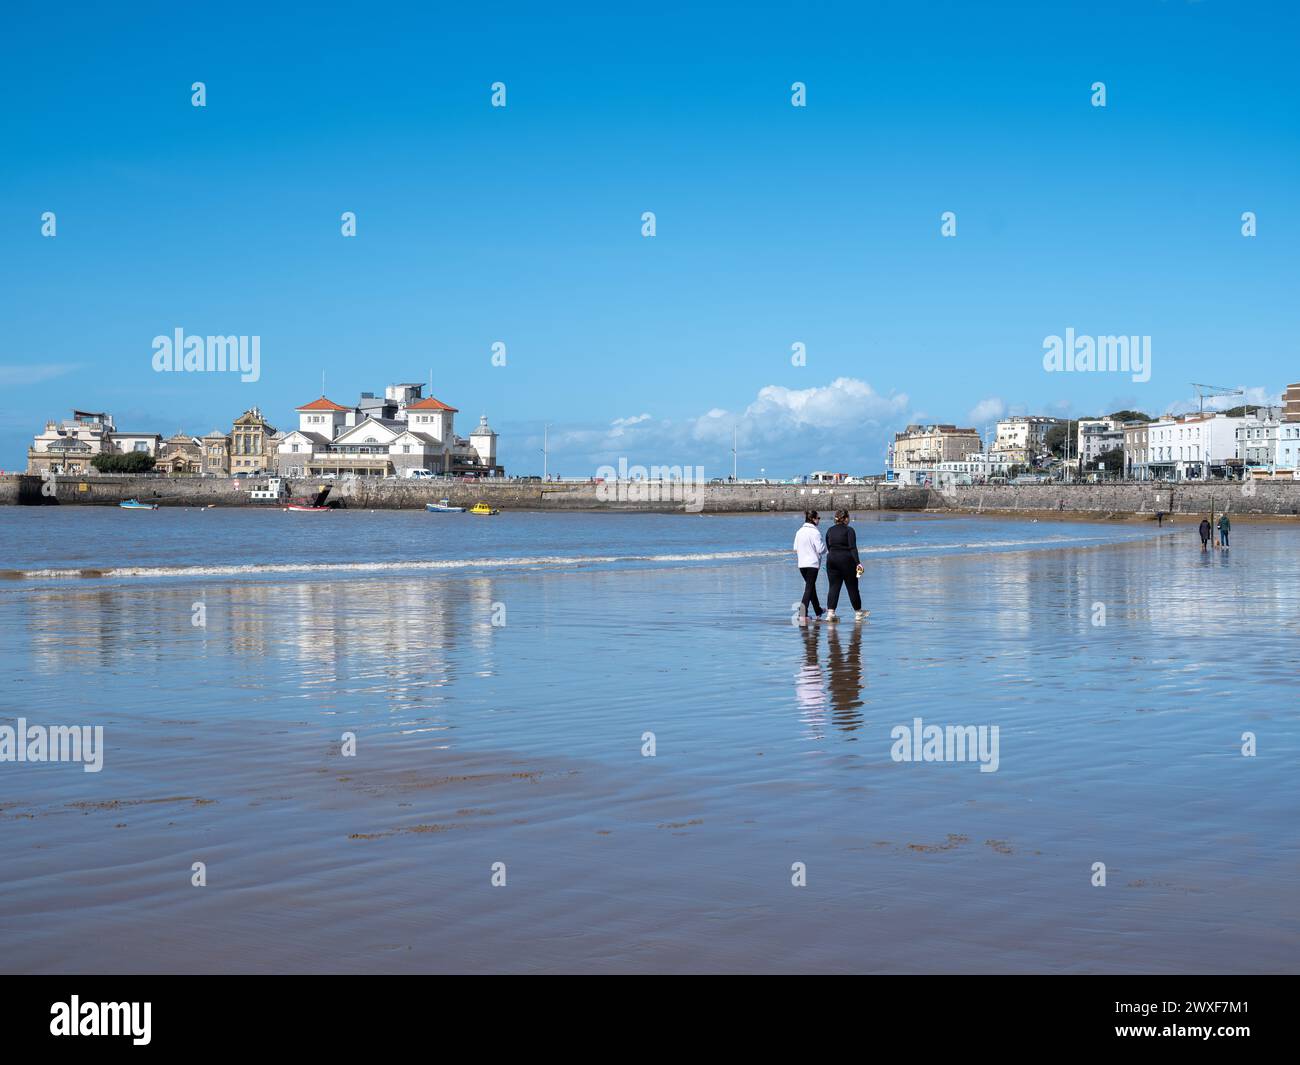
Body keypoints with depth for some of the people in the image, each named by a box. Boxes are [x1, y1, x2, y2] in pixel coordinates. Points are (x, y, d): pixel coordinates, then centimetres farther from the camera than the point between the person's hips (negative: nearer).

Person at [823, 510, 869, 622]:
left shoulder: (830, 530, 10)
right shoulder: (849, 530, -7)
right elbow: (853, 548, -15)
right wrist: (858, 563, -18)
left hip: (831, 559, 5)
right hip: (846, 560, -5)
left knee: (834, 587, 4)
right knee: (852, 587, 6)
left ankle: (830, 612, -8)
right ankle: (858, 613, 16)